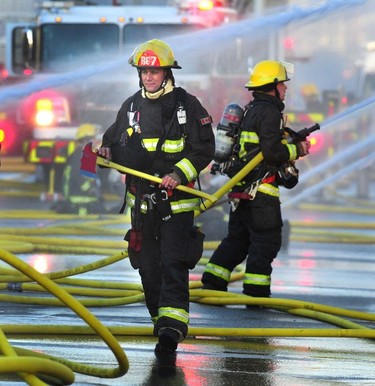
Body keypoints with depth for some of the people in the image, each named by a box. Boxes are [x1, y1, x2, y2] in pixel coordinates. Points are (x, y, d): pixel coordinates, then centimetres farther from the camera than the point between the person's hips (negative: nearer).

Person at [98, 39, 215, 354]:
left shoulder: (187, 105, -3)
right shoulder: (131, 106, 11)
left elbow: (204, 149, -4)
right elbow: (117, 141, 20)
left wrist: (179, 174, -17)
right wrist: (108, 152, -4)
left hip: (177, 200, -5)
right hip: (141, 198, 5)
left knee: (173, 264, -14)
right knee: (148, 266, 9)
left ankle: (171, 327, -22)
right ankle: (161, 319, 22)